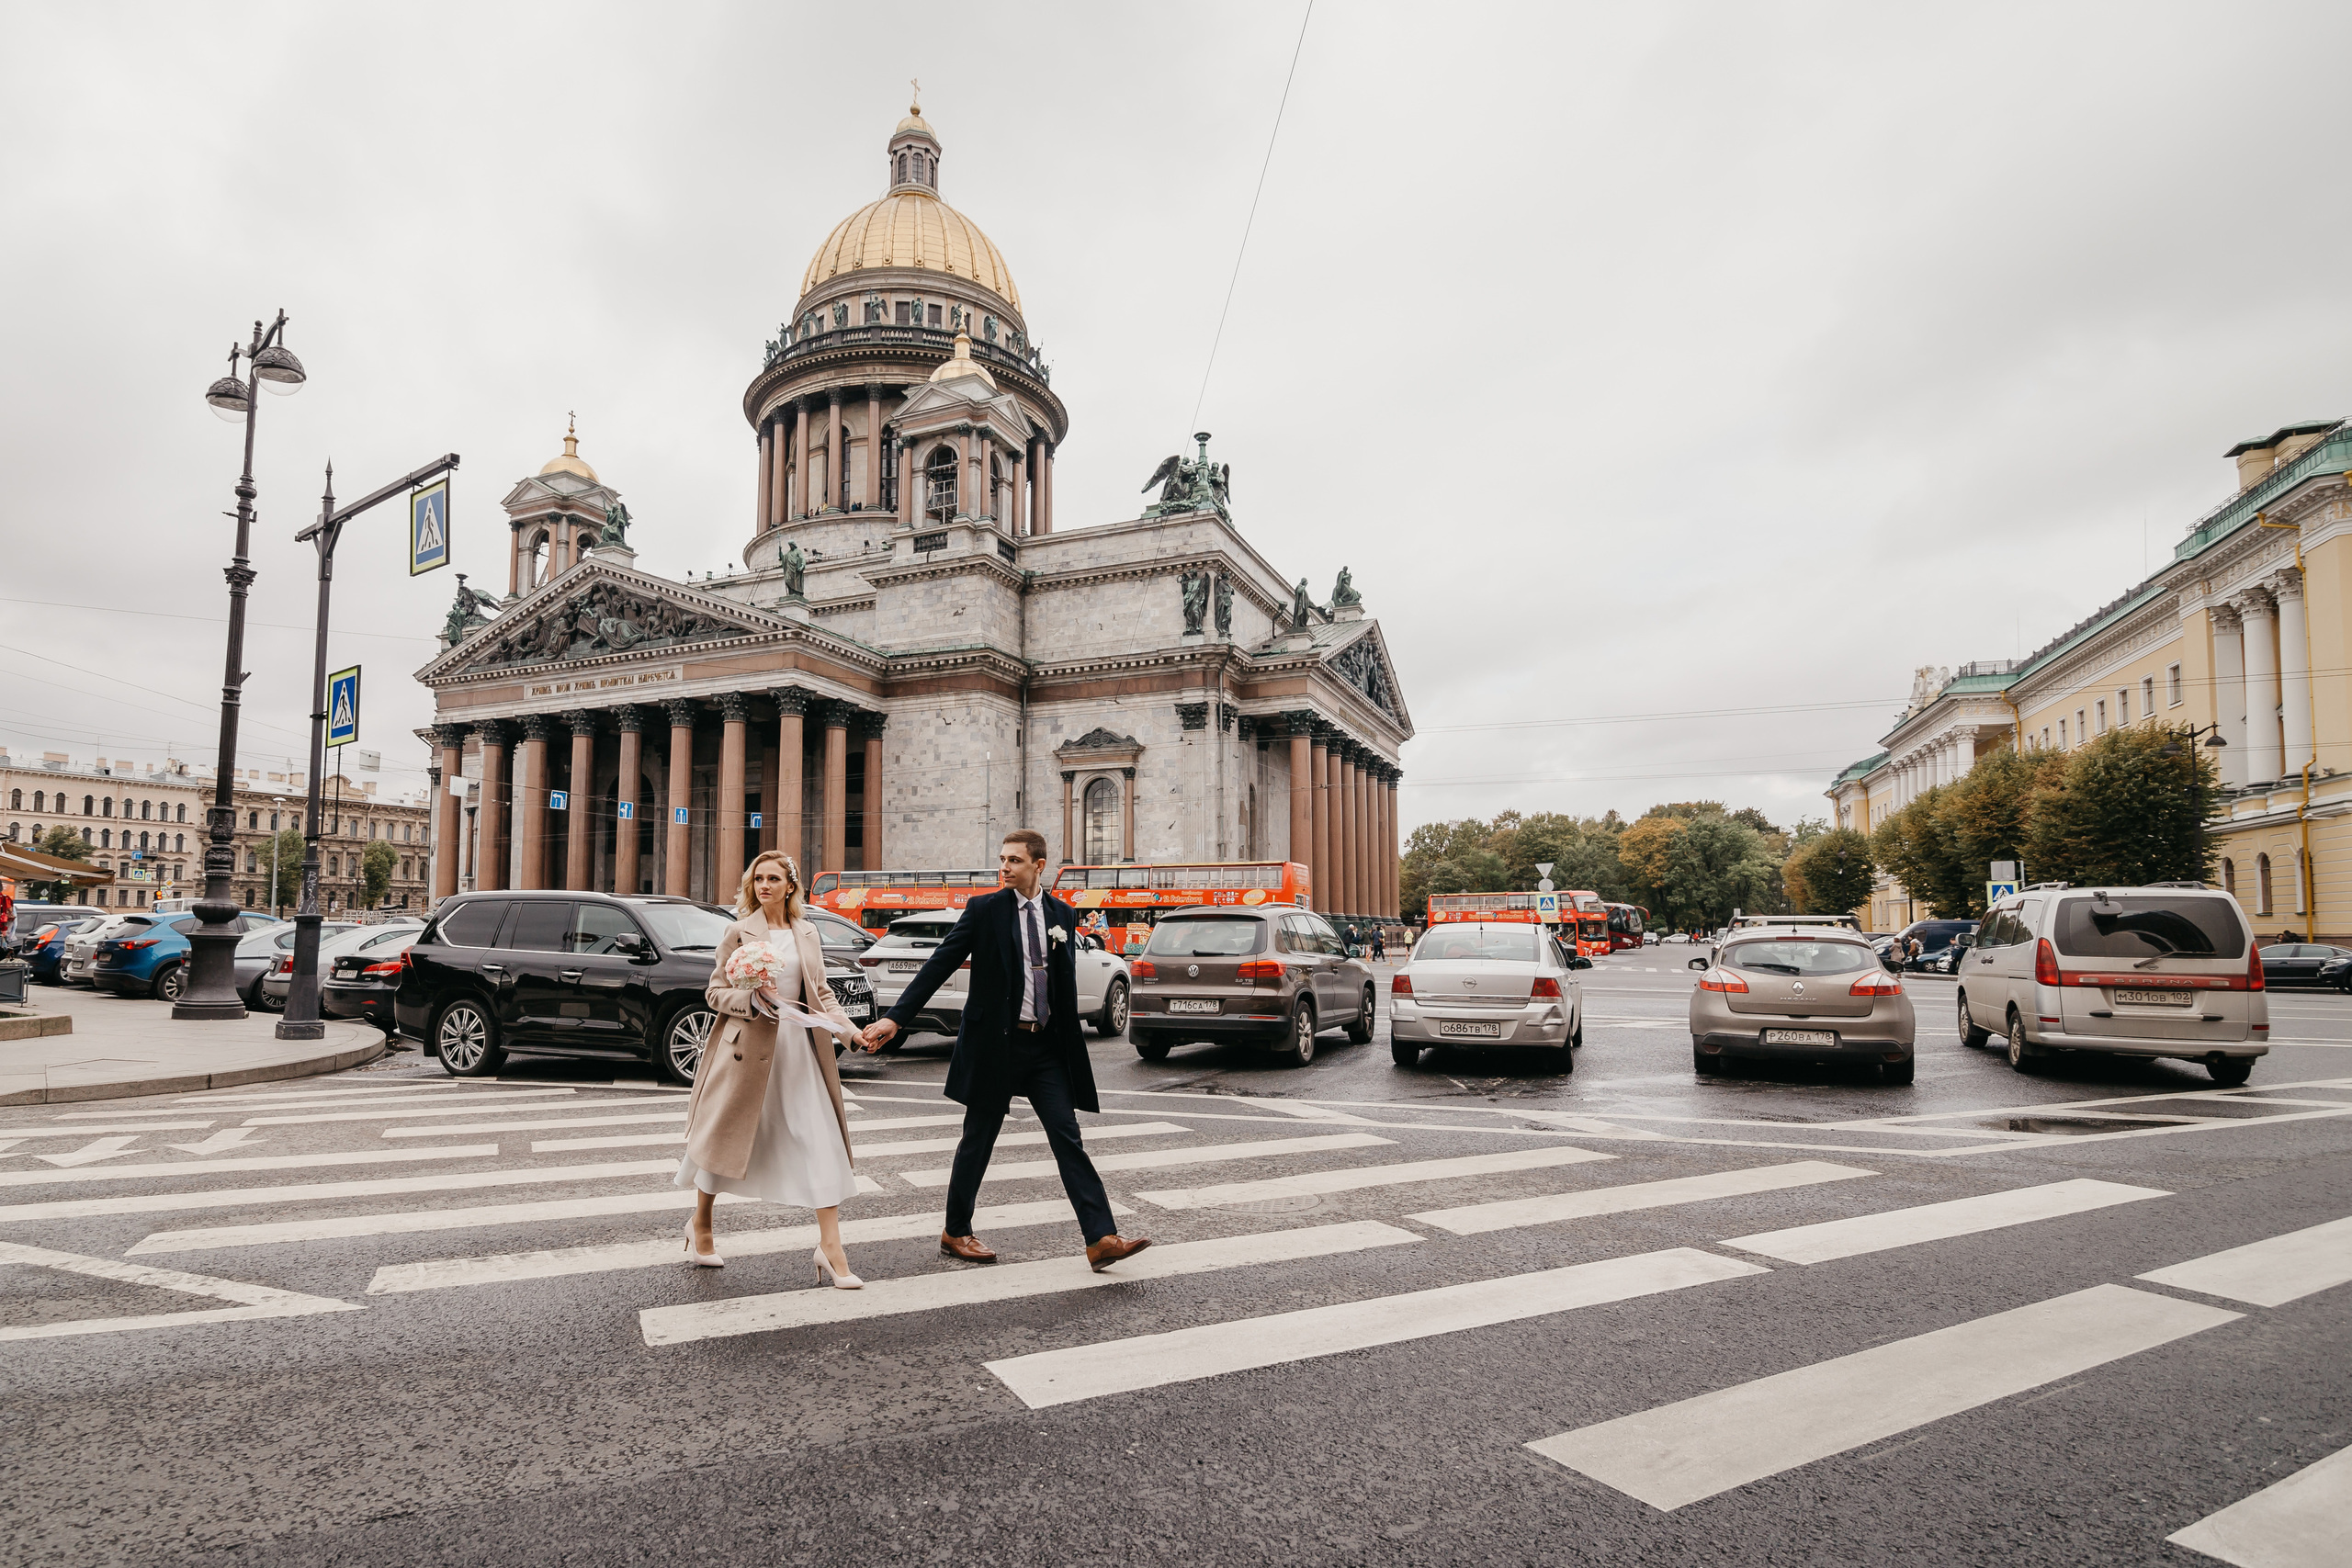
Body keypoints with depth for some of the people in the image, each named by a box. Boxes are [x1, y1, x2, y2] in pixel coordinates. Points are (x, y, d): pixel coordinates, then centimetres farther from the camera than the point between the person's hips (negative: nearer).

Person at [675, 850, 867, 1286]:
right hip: (746, 1046, -3)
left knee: (821, 1141, -5)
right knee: (727, 1135, 10)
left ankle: (830, 1247, -2)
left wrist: (848, 1028, -1)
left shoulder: (807, 933, 9)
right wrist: (754, 999, -18)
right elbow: (715, 992, 0)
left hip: (798, 1046, 3)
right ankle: (700, 1225, 35)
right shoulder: (739, 932, -1)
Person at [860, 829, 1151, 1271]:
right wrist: (895, 1018, -15)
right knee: (977, 1141, 9)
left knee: (1068, 1138, -2)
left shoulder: (1062, 914, 7)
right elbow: (939, 966, -7)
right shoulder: (984, 910, -4)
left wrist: (1071, 1047, 13)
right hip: (995, 1043, -3)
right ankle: (956, 1232, 28)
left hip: (1045, 1045, 3)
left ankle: (1102, 1240, -4)